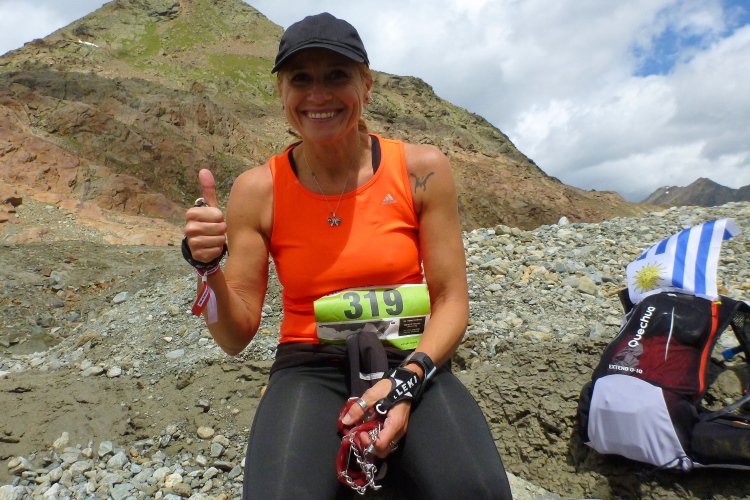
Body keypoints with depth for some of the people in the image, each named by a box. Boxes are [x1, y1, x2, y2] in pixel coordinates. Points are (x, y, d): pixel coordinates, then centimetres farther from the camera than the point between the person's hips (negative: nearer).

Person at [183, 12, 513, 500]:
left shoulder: (421, 169, -4)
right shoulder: (258, 190, -3)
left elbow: (451, 301, -2)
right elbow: (237, 336, 0)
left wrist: (406, 381, -18)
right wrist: (208, 268, -19)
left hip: (414, 362, 1)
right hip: (310, 368, 1)